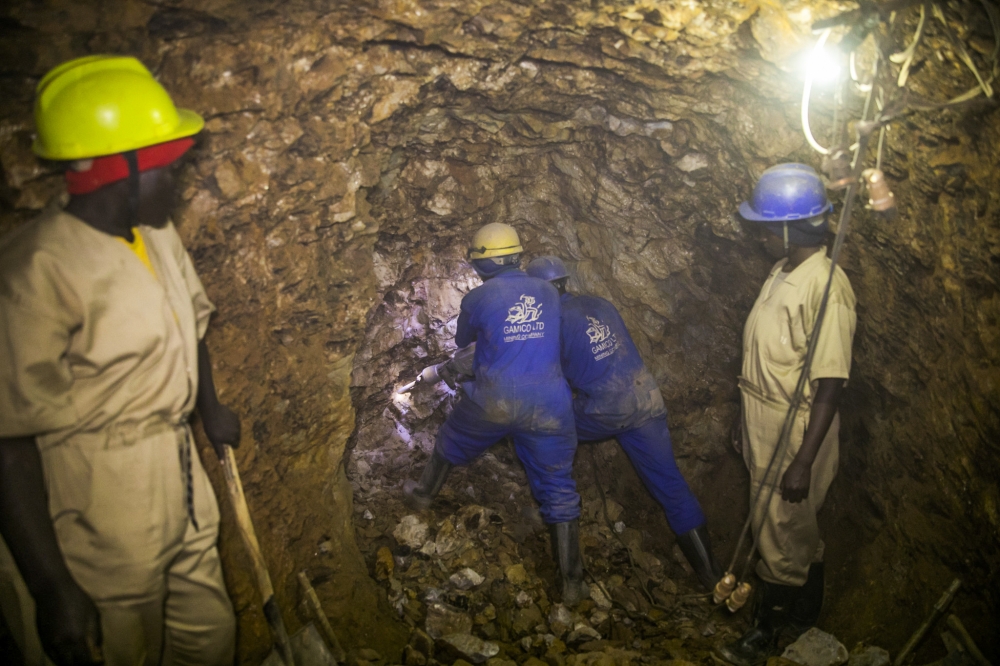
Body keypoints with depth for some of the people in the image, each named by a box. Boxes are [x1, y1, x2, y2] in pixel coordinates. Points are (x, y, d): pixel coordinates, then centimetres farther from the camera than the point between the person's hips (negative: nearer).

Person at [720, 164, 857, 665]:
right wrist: (747, 422, 18)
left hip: (794, 438, -8)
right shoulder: (783, 272, 4)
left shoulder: (826, 287, -24)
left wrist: (803, 462, -21)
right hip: (766, 430, 8)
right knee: (797, 532, 23)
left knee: (782, 538, 9)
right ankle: (802, 617, 43)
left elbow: (829, 385, -23)